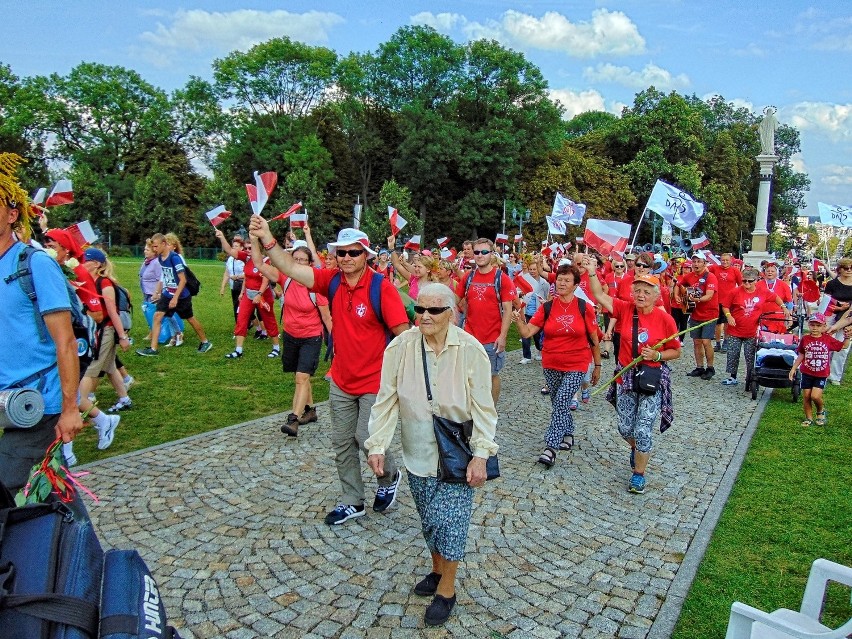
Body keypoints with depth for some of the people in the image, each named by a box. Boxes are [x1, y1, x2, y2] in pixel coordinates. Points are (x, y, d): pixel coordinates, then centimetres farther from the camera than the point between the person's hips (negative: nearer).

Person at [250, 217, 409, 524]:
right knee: (342, 443, 13)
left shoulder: (381, 287, -17)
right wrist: (267, 238, -23)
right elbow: (290, 268, -10)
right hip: (341, 381, 6)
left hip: (375, 383, -5)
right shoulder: (332, 280, -3)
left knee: (366, 439, 2)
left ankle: (390, 476, 34)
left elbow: (402, 333, -16)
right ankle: (352, 502, 31)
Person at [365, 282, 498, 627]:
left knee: (449, 518, 0)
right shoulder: (401, 347, -11)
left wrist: (481, 454, -13)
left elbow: (483, 408, -11)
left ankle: (446, 589, 20)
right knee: (429, 517, 17)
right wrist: (377, 444, -6)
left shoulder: (471, 350, -16)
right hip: (418, 453, 3)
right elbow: (386, 400, -4)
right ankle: (437, 569, 41)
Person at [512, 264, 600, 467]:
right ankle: (568, 434, 40)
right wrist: (518, 320, -27)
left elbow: (594, 340, 1)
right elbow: (527, 332, -7)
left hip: (576, 366, -3)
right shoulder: (547, 308, -1)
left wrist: (597, 365, 5)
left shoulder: (585, 308, -7)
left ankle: (551, 447, -7)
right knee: (560, 404, 17)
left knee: (561, 403, -13)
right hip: (551, 365, 4)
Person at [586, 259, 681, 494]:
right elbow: (599, 295, -10)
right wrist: (591, 271, -19)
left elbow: (676, 352, -1)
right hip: (625, 377, 3)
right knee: (625, 428, 16)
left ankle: (639, 474, 17)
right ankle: (636, 448, 50)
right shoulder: (625, 309, -5)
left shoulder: (665, 319, -10)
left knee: (643, 430, -3)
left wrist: (657, 356, -18)